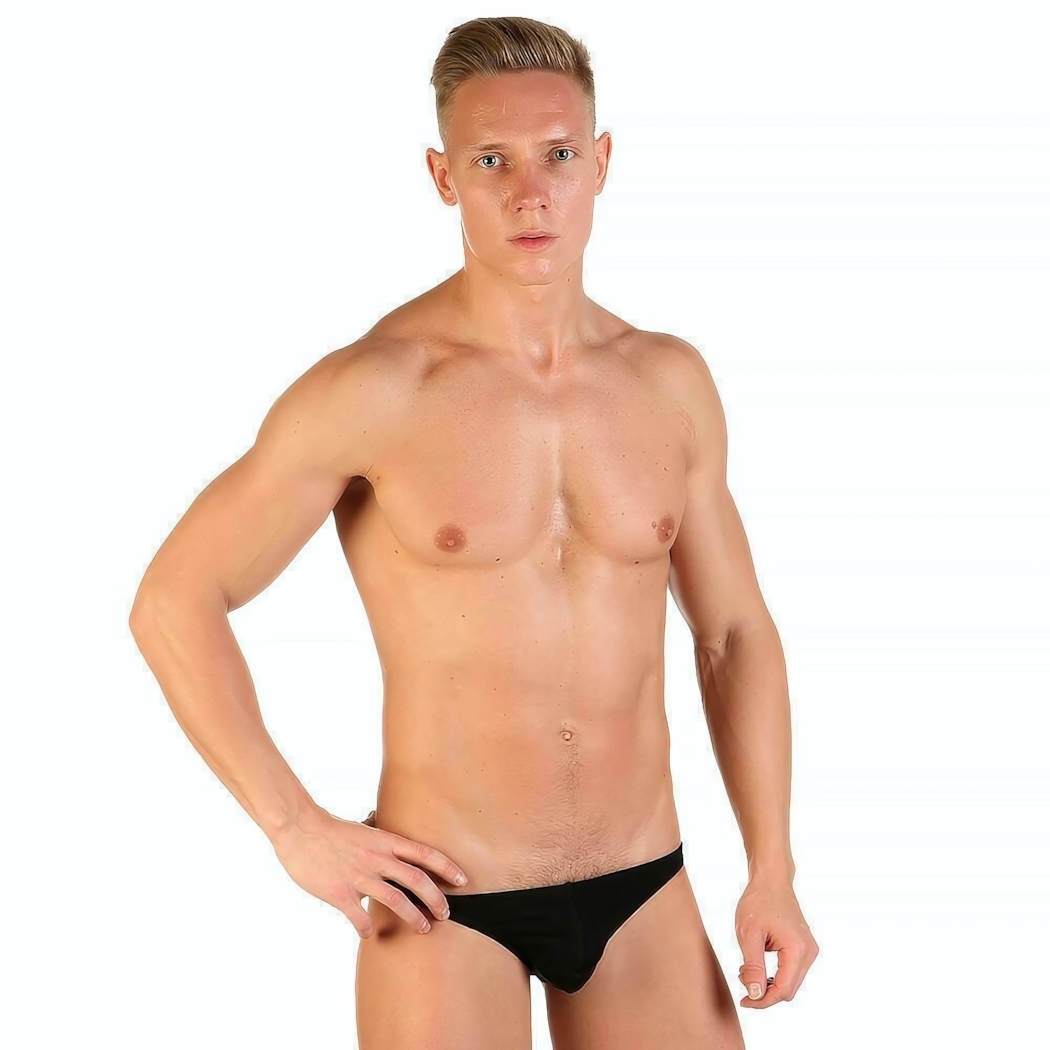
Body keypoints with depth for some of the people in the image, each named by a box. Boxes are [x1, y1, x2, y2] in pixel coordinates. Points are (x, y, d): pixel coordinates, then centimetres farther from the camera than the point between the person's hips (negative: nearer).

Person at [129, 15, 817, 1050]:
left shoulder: (671, 381, 1)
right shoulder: (372, 390, -13)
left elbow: (734, 632, 9)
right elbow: (172, 604, -9)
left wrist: (772, 870, 4)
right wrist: (298, 830, -10)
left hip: (642, 892, 4)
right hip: (446, 901, -4)